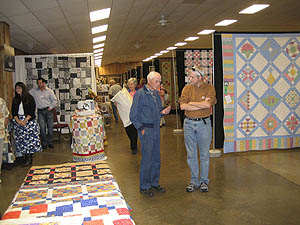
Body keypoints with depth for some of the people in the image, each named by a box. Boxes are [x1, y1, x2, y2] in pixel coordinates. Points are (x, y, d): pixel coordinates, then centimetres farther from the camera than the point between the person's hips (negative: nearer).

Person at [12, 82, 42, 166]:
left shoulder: (29, 98, -3)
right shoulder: (15, 99, 10)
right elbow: (13, 112, 7)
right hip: (18, 121, 4)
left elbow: (32, 111, -8)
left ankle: (30, 158, 1)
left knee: (30, 138, -5)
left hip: (29, 120, -4)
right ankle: (25, 156, 13)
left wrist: (25, 120, -16)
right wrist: (18, 120, -9)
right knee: (21, 139, 4)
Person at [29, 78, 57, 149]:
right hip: (40, 111, 0)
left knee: (50, 127, 3)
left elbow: (54, 100, 6)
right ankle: (44, 143, 5)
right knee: (42, 127, -3)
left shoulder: (49, 91, 4)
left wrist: (51, 107, -3)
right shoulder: (34, 91, 7)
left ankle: (50, 142, 14)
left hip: (48, 110, 0)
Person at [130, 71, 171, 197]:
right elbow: (133, 116, -11)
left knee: (156, 158, 13)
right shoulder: (140, 94, -11)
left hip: (156, 129, 7)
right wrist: (141, 129, -13)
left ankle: (154, 183, 28)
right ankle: (144, 187, 12)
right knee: (147, 159, -2)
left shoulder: (156, 94, 11)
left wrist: (162, 112, -1)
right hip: (146, 130, -7)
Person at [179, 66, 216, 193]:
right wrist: (201, 105, -13)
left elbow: (207, 104, -20)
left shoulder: (209, 88, -4)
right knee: (191, 155, 9)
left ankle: (204, 181, 22)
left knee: (204, 154, 7)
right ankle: (194, 181, 23)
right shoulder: (187, 89, 3)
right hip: (189, 123, 3)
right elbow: (182, 106, -10)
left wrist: (191, 103, -10)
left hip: (204, 123, -2)